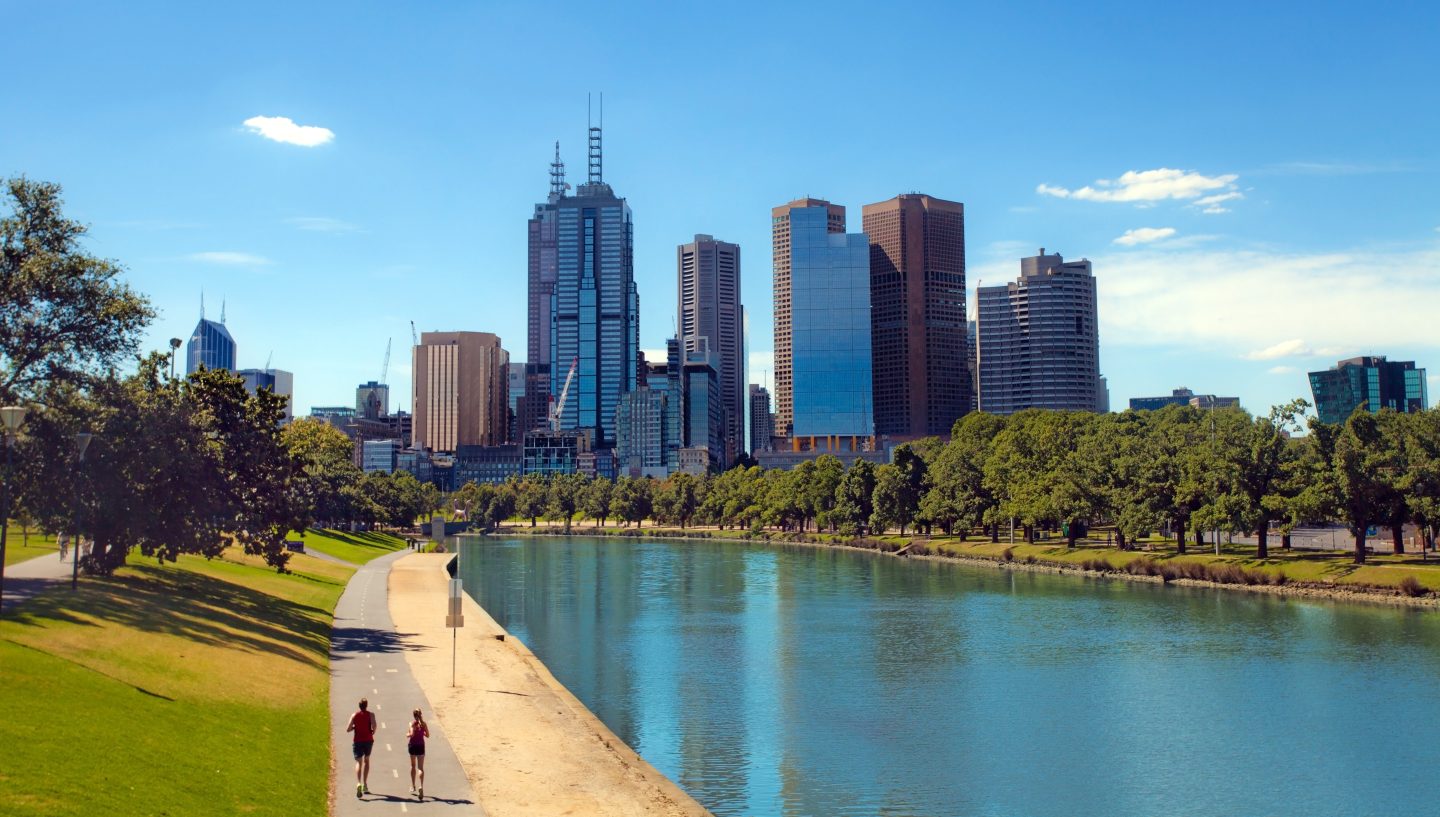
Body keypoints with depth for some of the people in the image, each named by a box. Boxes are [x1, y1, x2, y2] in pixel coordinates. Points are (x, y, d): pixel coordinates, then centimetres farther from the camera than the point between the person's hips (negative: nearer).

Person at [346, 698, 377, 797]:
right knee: (366, 760, 20)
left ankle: (358, 783, -29)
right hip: (368, 740, 0)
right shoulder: (371, 714, -2)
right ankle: (365, 784, 21)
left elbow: (348, 729, -3)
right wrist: (373, 732, 2)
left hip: (358, 741, 0)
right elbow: (374, 725, -18)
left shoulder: (354, 715, 1)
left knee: (359, 762, -4)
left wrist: (355, 727, 15)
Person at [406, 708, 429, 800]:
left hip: (413, 745, -1)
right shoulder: (423, 724, 0)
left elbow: (411, 734, -21)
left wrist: (407, 735, -1)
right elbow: (427, 735, 4)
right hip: (421, 746, 1)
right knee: (421, 768, -1)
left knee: (413, 766, 19)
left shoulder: (412, 723, -9)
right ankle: (421, 786, -23)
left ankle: (413, 786, 28)